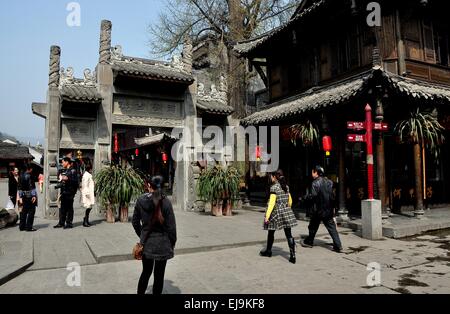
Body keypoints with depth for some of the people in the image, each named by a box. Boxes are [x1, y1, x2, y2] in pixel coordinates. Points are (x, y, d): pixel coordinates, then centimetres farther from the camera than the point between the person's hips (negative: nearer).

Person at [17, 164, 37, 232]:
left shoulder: (22, 176, 10)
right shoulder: (29, 176, -13)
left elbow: (20, 187, 14)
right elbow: (32, 186, -17)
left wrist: (20, 197, 19)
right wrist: (34, 195, -17)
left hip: (24, 196, 8)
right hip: (30, 196, -8)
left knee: (24, 211, 15)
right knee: (31, 211, -1)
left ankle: (22, 226, 21)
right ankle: (29, 227, 1)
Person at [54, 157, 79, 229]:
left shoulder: (73, 171, -8)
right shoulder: (64, 171, 16)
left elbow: (76, 181, -16)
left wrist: (68, 179, -23)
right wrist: (57, 186, 15)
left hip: (69, 192, -8)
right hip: (63, 192, 8)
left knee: (69, 208, -2)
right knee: (62, 208, 12)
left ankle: (69, 223, 5)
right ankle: (61, 223, 20)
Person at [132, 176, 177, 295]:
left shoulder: (141, 200, -5)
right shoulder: (165, 202, -16)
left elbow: (135, 222, 5)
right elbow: (171, 226, -11)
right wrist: (172, 243, 3)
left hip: (146, 242, 3)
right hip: (162, 243, -3)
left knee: (146, 271, 21)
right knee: (159, 274, 10)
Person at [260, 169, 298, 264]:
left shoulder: (274, 187, -11)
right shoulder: (286, 187, 9)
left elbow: (272, 203, -17)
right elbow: (290, 201, 16)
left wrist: (267, 216, -17)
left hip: (276, 212, -5)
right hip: (286, 212, 5)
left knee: (271, 233, 14)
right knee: (288, 234, 3)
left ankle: (268, 251, 29)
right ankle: (292, 255, -2)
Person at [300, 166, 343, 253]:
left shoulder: (316, 183, -14)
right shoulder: (329, 181, 6)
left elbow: (313, 196, -20)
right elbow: (333, 195, 9)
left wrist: (307, 196, -2)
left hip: (318, 210, -5)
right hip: (329, 210, 5)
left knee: (313, 227, 12)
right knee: (332, 228, 4)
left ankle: (309, 242, 28)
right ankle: (338, 246, -1)